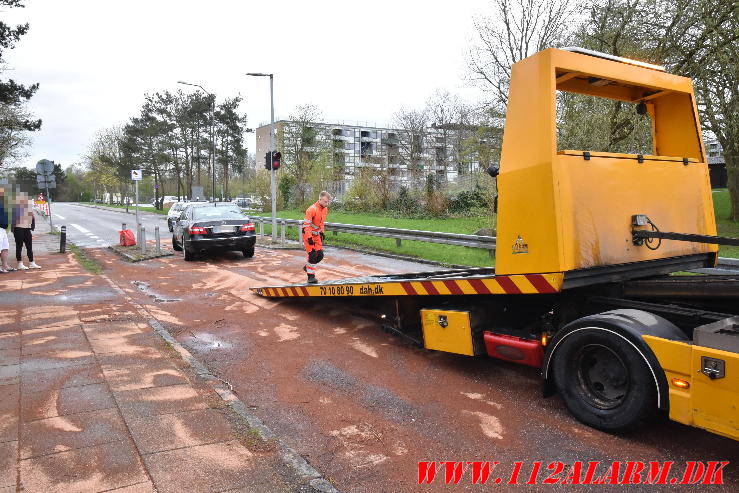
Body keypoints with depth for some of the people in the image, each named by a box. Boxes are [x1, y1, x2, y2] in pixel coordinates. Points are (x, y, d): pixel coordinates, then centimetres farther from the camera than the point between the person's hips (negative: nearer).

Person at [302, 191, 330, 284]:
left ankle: (307, 267, 28)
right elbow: (306, 224, -23)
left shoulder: (325, 209, 3)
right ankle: (311, 276, -1)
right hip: (308, 235, -7)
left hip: (317, 235, 7)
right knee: (312, 255, -11)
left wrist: (322, 232, 16)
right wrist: (309, 238, -25)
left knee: (320, 255, 3)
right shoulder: (312, 209, -23)